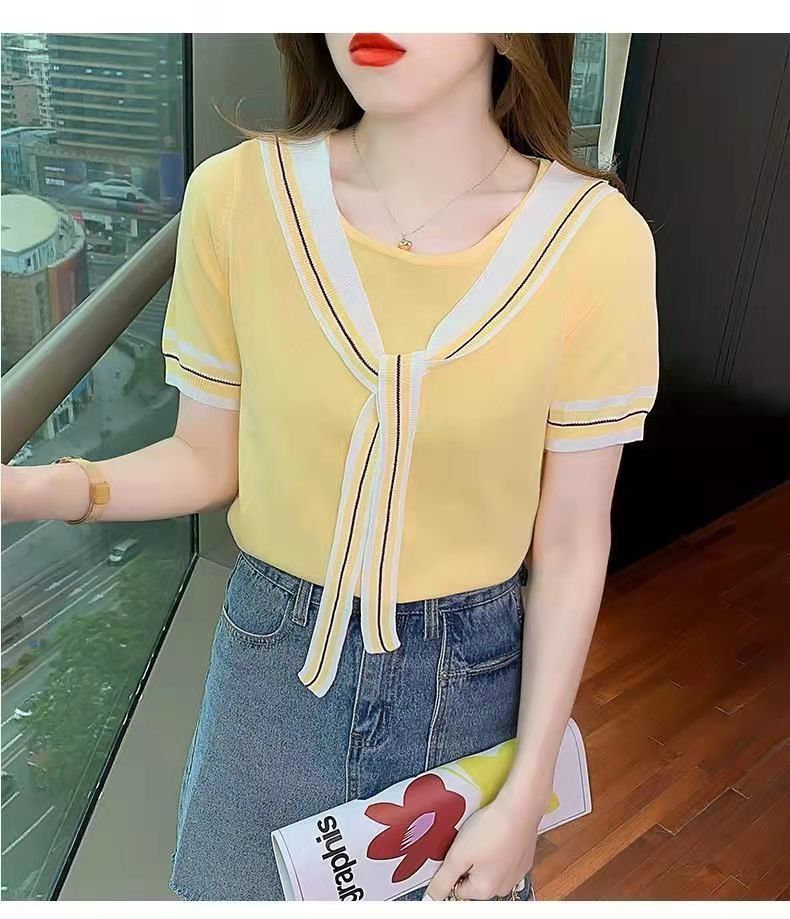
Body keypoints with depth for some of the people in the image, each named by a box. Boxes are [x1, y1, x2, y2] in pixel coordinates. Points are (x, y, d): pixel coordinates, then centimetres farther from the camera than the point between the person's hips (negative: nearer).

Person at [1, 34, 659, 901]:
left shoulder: (594, 236, -17)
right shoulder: (236, 196, -15)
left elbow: (571, 544, -10)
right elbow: (208, 458, -3)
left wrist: (525, 797, -6)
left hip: (475, 672, 0)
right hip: (275, 658, 1)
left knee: (457, 890, 24)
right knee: (232, 883, 25)